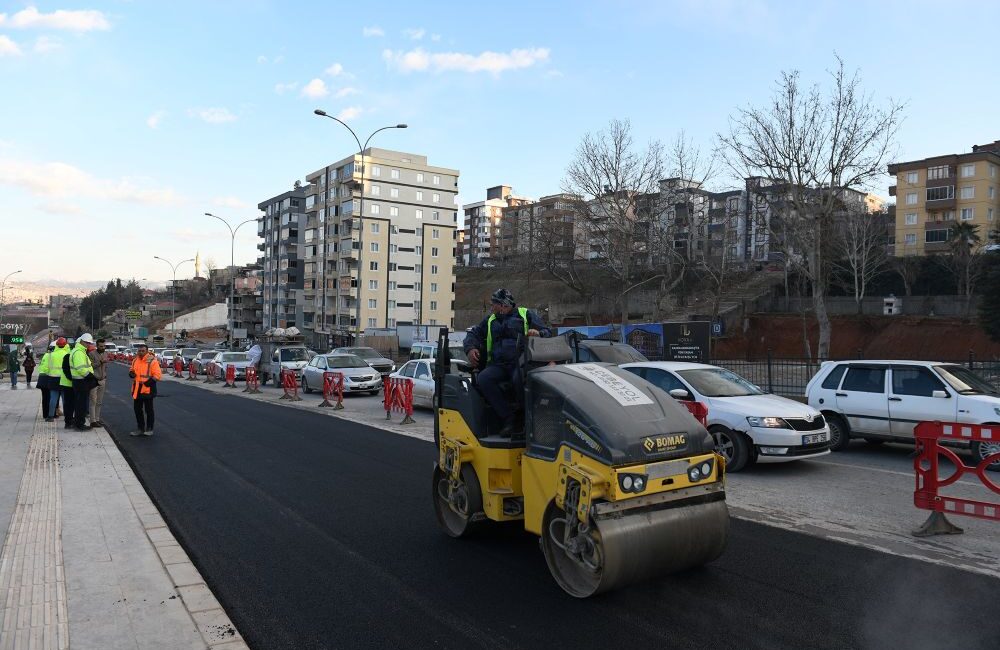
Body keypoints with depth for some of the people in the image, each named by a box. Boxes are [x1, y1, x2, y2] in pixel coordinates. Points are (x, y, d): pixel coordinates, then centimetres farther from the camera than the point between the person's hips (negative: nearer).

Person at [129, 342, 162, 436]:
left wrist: (151, 381, -27)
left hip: (147, 389, -7)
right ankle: (140, 428, 25)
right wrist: (131, 372, 3)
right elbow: (132, 369, 25)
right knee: (137, 409, 13)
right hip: (137, 389, 7)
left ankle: (149, 429, 15)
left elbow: (158, 375, -15)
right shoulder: (135, 360, 10)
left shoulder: (152, 361, -12)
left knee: (148, 410, 3)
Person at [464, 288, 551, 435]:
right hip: (498, 364, 5)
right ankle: (510, 419, -27)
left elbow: (547, 333, 10)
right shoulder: (490, 320, 29)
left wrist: (538, 333, -14)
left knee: (520, 379, -39)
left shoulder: (526, 314, 15)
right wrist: (470, 348, 11)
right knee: (484, 379, -29)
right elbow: (474, 334, 32)